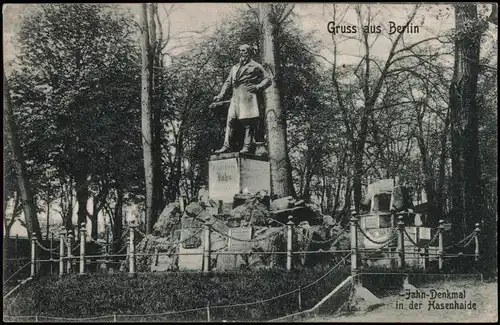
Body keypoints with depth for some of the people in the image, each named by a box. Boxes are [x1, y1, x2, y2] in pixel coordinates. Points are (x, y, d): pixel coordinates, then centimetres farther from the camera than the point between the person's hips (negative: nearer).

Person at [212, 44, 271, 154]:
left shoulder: (255, 66, 11)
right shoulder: (235, 67, 28)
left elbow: (267, 79, 6)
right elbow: (228, 82, 26)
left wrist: (257, 87, -12)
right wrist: (221, 95, 13)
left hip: (248, 95, -5)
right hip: (236, 96, 5)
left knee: (248, 122, -11)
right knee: (230, 120, -6)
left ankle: (248, 146, -13)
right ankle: (226, 146, -10)